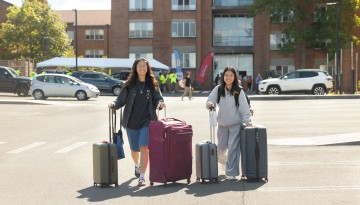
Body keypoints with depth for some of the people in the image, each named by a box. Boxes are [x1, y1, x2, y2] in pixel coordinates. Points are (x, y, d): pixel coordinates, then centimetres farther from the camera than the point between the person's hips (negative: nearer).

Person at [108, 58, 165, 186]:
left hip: (147, 121, -1)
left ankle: (142, 176, -10)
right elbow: (121, 100, 2)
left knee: (144, 147, -15)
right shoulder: (130, 85, 3)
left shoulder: (152, 84, 4)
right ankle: (137, 166, 45)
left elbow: (158, 98, 4)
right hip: (131, 122, 1)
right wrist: (113, 105, -16)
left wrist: (160, 103, -18)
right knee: (135, 149, 12)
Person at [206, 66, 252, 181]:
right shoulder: (218, 89, -1)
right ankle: (226, 163, 43)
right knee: (221, 148, 11)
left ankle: (231, 173, 0)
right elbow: (211, 99, -3)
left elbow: (244, 106, -7)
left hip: (236, 124, -3)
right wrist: (210, 103, -25)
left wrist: (246, 119, -15)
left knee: (233, 147, -8)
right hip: (222, 124, 3)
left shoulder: (239, 91, -8)